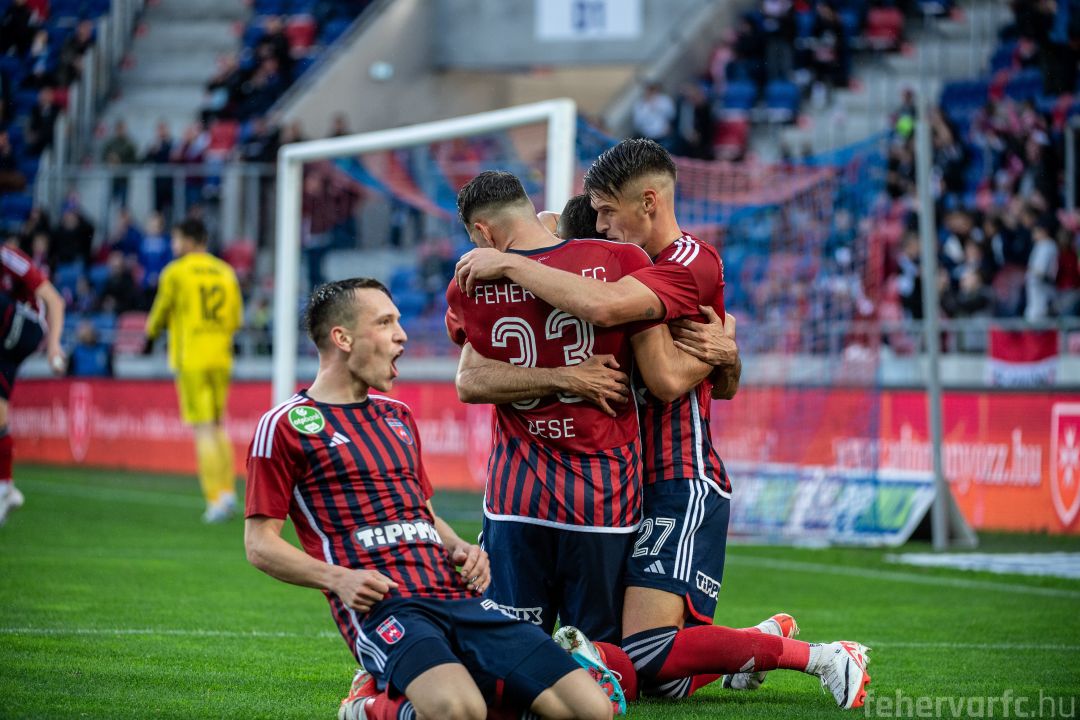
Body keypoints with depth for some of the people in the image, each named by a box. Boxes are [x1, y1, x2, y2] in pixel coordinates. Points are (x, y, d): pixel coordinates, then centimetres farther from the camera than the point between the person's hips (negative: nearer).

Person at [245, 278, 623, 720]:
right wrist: (338, 578, -14)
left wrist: (460, 549, 12)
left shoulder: (398, 416, 26)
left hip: (456, 596, 7)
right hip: (380, 606, -7)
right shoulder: (286, 426, 4)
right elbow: (259, 544, 1)